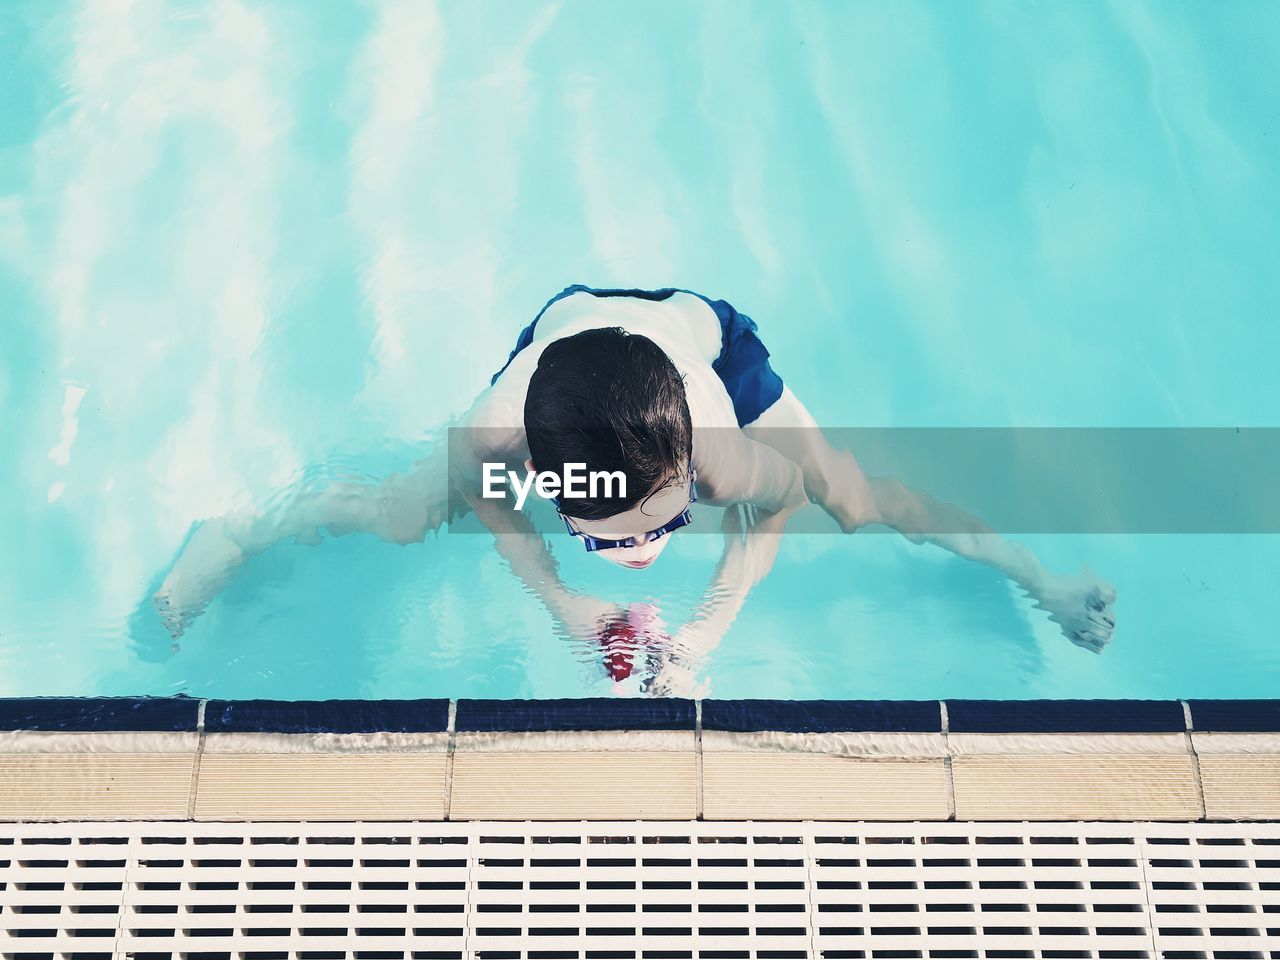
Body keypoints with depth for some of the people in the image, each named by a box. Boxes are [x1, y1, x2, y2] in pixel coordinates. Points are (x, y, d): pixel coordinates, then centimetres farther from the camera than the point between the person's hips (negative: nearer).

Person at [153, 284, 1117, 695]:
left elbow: (780, 502, -19)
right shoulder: (492, 440, -43)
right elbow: (485, 496, -16)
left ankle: (1031, 569, 29)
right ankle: (240, 531, 33)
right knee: (403, 514, 3)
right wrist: (557, 598, -20)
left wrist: (709, 626, -21)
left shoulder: (737, 456, -45)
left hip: (705, 328, 0)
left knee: (862, 501, 0)